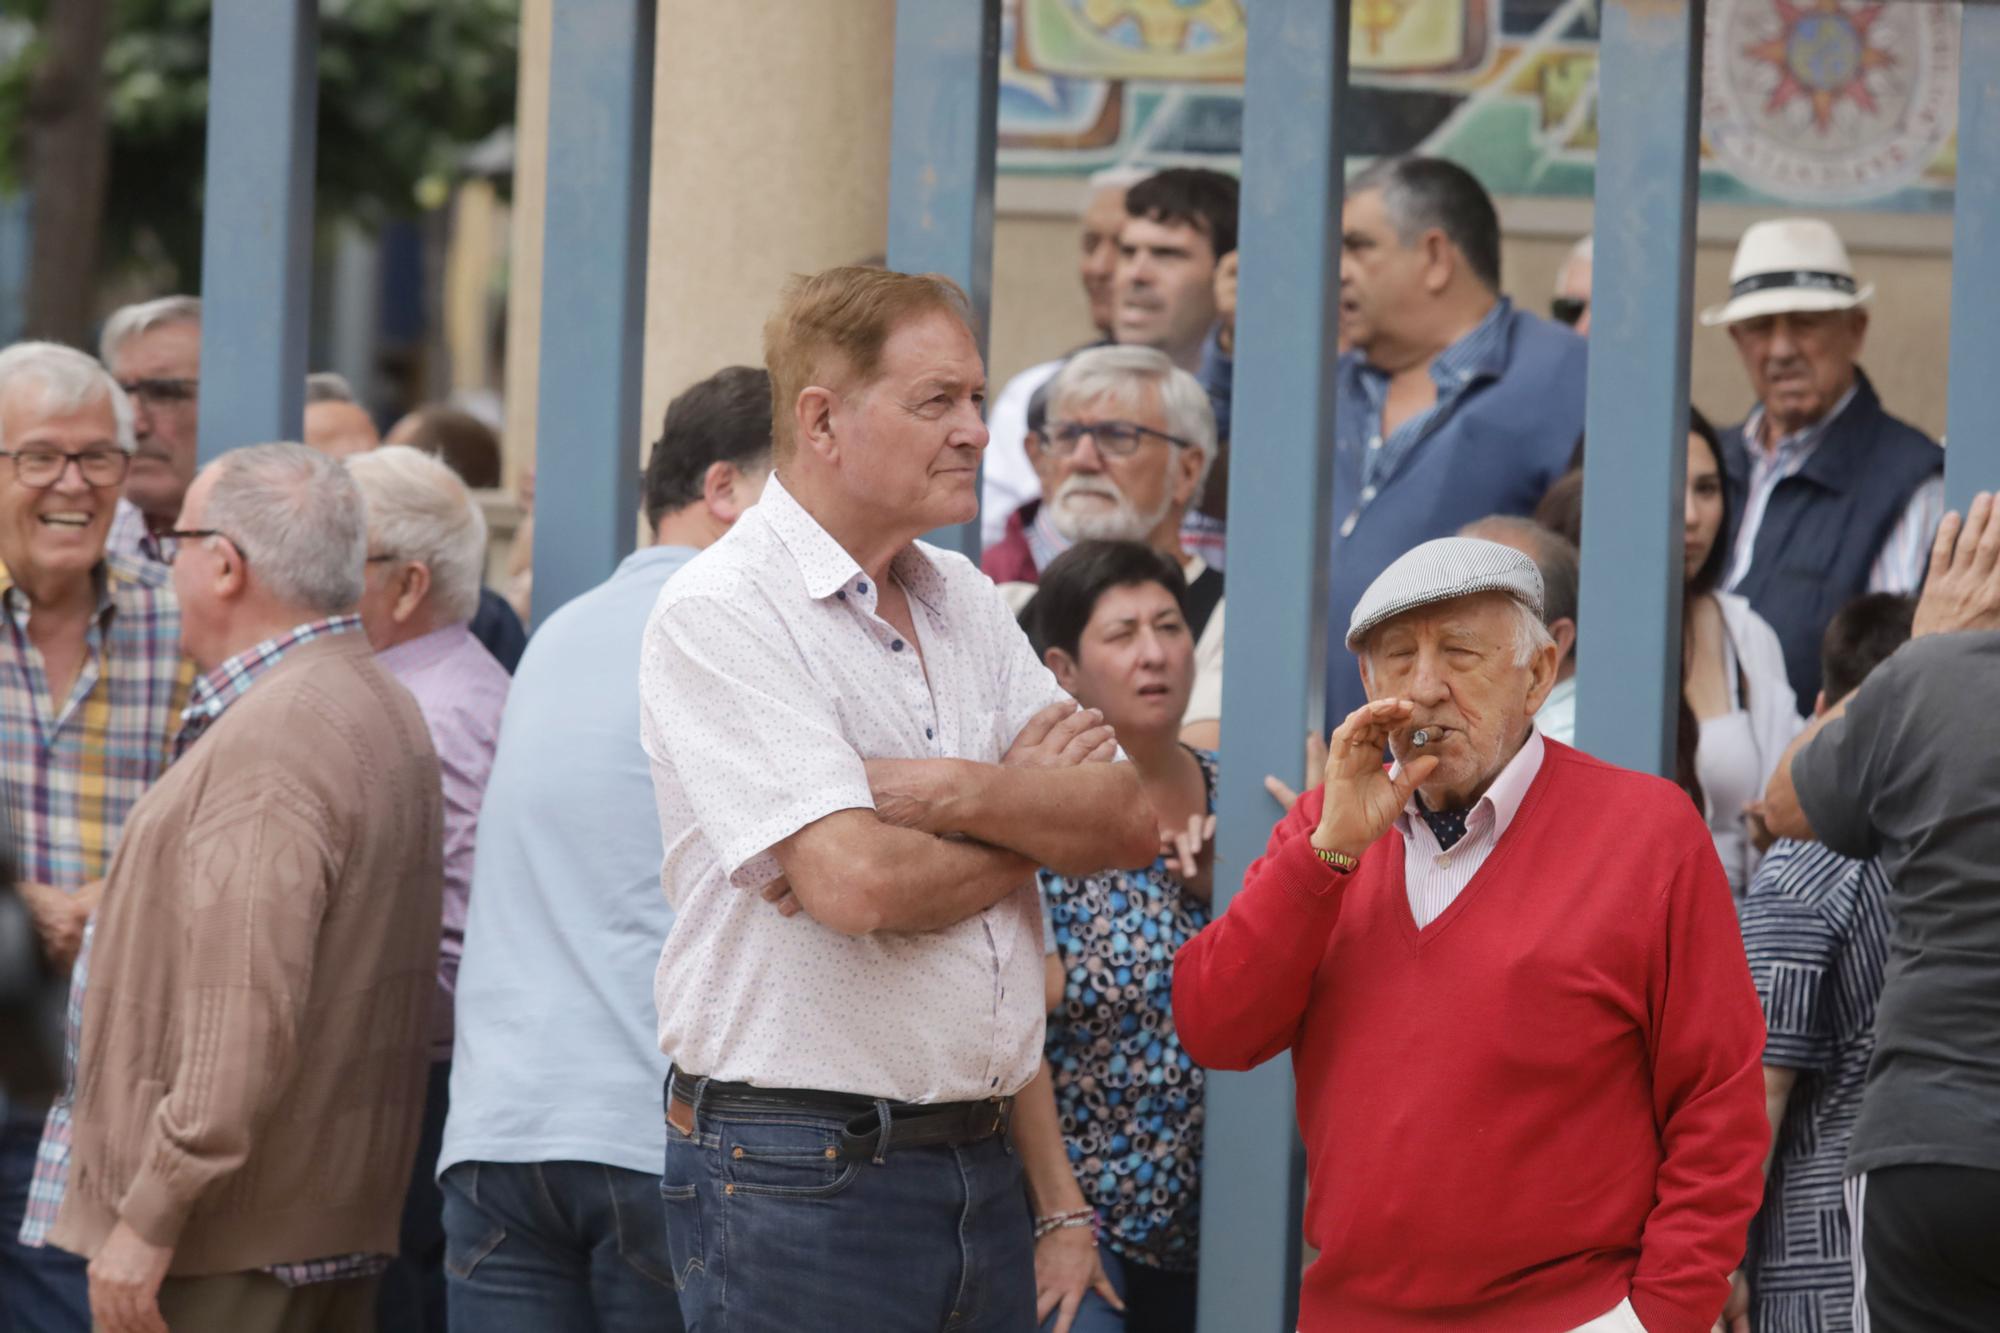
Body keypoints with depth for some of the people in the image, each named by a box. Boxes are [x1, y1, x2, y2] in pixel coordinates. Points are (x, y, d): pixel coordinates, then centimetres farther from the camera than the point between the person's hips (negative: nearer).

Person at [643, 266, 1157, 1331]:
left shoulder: (963, 601, 15)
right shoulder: (719, 615, -10)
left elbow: (1132, 821, 5)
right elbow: (858, 882, -21)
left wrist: (953, 793, -13)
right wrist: (1032, 811, -2)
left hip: (978, 1163, 7)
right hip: (796, 1171, -7)